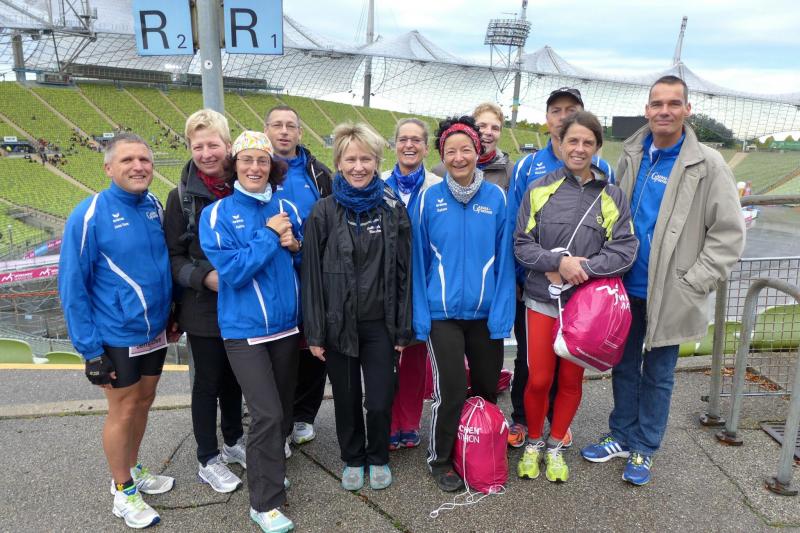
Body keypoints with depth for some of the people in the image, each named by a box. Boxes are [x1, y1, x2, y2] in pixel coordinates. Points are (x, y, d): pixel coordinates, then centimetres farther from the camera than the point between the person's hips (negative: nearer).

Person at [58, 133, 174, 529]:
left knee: (143, 402, 19)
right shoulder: (89, 216, -18)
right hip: (117, 338, -5)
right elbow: (71, 286, -15)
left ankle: (132, 470, 41)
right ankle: (123, 492, 29)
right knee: (123, 411, 9)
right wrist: (89, 348, -15)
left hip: (155, 333, 5)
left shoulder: (155, 206, -2)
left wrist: (171, 313, 9)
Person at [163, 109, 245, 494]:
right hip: (203, 309, -3)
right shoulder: (182, 197, -7)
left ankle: (234, 441, 40)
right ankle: (208, 460, 27)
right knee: (208, 383, 10)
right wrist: (206, 277, -21)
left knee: (234, 378, 19)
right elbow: (173, 258, -6)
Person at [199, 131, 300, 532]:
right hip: (245, 330, -5)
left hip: (286, 325, 5)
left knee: (283, 411, 17)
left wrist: (294, 246, -10)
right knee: (267, 415, -9)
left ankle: (268, 471, 41)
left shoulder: (286, 208, 4)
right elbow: (232, 271, -17)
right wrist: (269, 236, -17)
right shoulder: (217, 214, -7)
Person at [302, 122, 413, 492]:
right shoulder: (324, 212, -3)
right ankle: (352, 459, 38)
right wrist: (315, 332, -5)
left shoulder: (393, 208, 0)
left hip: (380, 323, 0)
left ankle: (378, 458, 32)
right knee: (346, 399, 13)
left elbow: (404, 272, 1)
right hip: (339, 323, 0)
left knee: (379, 401, 2)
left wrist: (403, 328, -1)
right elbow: (311, 274, -3)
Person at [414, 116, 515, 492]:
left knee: (487, 387, 16)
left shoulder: (496, 197, -3)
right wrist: (420, 315, -5)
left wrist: (502, 312, -6)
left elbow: (504, 260, -1)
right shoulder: (430, 199, -5)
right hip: (443, 313, -2)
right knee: (451, 391, -1)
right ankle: (439, 459, 25)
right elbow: (420, 261, -2)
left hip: (486, 312, 2)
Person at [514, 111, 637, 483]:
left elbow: (625, 249, -7)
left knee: (571, 380, 12)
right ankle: (533, 443, 30)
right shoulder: (539, 190, -1)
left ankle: (555, 446, 34)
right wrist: (559, 262, -19)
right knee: (538, 379, 4)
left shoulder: (612, 197, 0)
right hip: (542, 299, -1)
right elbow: (522, 244, -4)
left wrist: (582, 267, -18)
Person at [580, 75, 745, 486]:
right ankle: (622, 437, 34)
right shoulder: (631, 158, 4)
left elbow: (728, 233, -9)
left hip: (668, 295, -4)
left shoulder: (708, 165, -9)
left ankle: (644, 449, 28)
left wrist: (692, 284, -14)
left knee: (658, 375, 11)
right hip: (626, 288, 4)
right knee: (625, 367, 16)